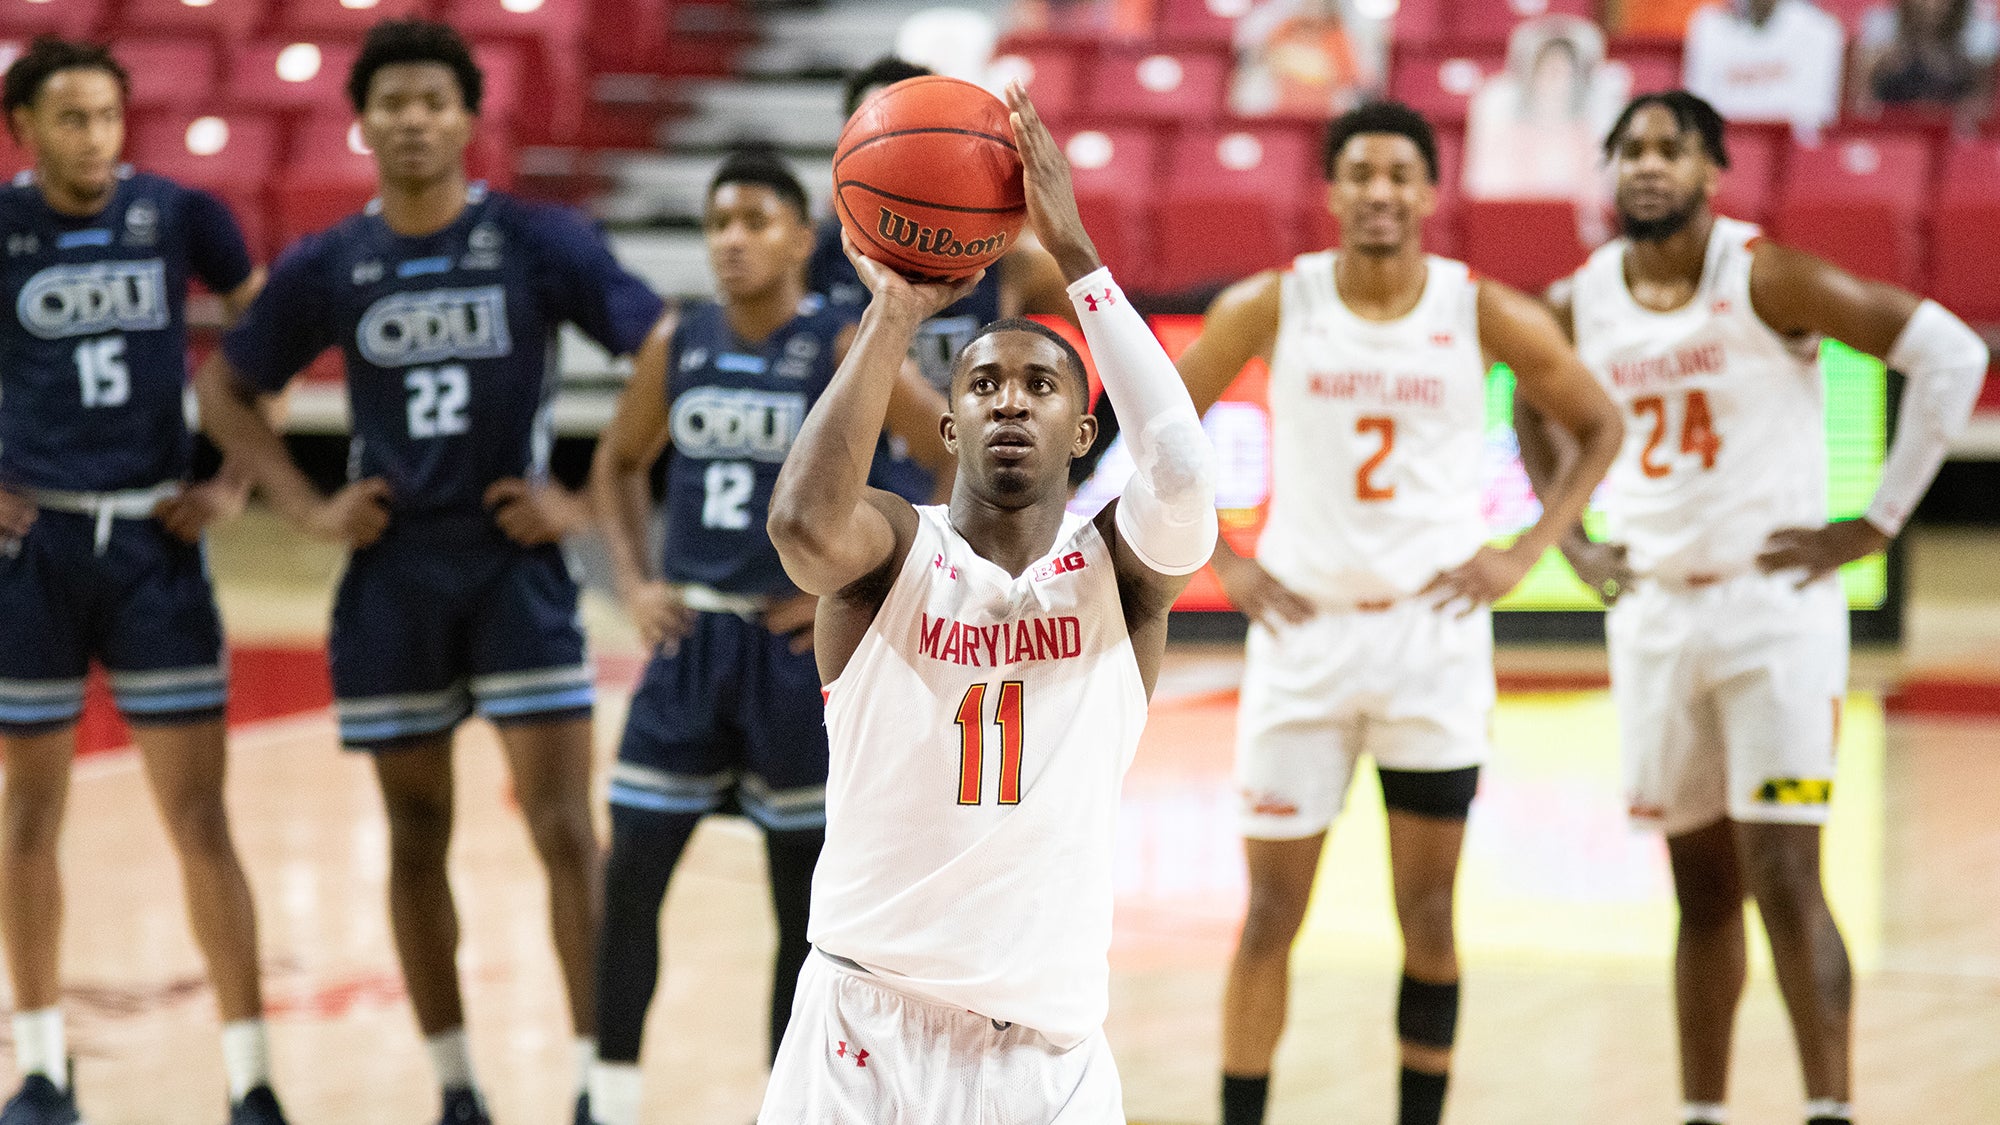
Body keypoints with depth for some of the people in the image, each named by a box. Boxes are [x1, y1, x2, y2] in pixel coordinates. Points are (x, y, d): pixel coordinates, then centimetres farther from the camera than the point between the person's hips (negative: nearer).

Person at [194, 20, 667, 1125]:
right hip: (392, 573, 3)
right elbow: (224, 388, 14)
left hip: (515, 566, -3)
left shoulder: (540, 242, -5)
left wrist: (589, 497, -9)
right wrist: (306, 508, 3)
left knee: (564, 829, -8)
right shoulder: (328, 267, 3)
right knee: (417, 837, 9)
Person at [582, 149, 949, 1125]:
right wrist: (633, 584, 6)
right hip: (689, 637, 4)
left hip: (798, 646, -4)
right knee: (629, 878, 0)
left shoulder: (845, 350, -9)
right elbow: (619, 465, 20)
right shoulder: (677, 342, 4)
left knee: (803, 894, 4)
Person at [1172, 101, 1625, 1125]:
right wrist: (1222, 562, -1)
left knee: (1427, 915, 4)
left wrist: (1525, 553, -2)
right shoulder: (1270, 307, -6)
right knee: (1271, 913, 1)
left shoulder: (1486, 316, -6)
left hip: (1435, 629, 0)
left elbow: (1598, 430, 7)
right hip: (1303, 628, 0)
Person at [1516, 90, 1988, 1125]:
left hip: (1774, 602, -5)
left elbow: (1951, 353, -15)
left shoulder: (1765, 280, -12)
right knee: (1701, 886, 12)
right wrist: (1570, 541, 13)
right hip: (1652, 612, 5)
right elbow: (1534, 411, 26)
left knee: (1783, 879, -11)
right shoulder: (1580, 305, 3)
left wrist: (1877, 522, -14)